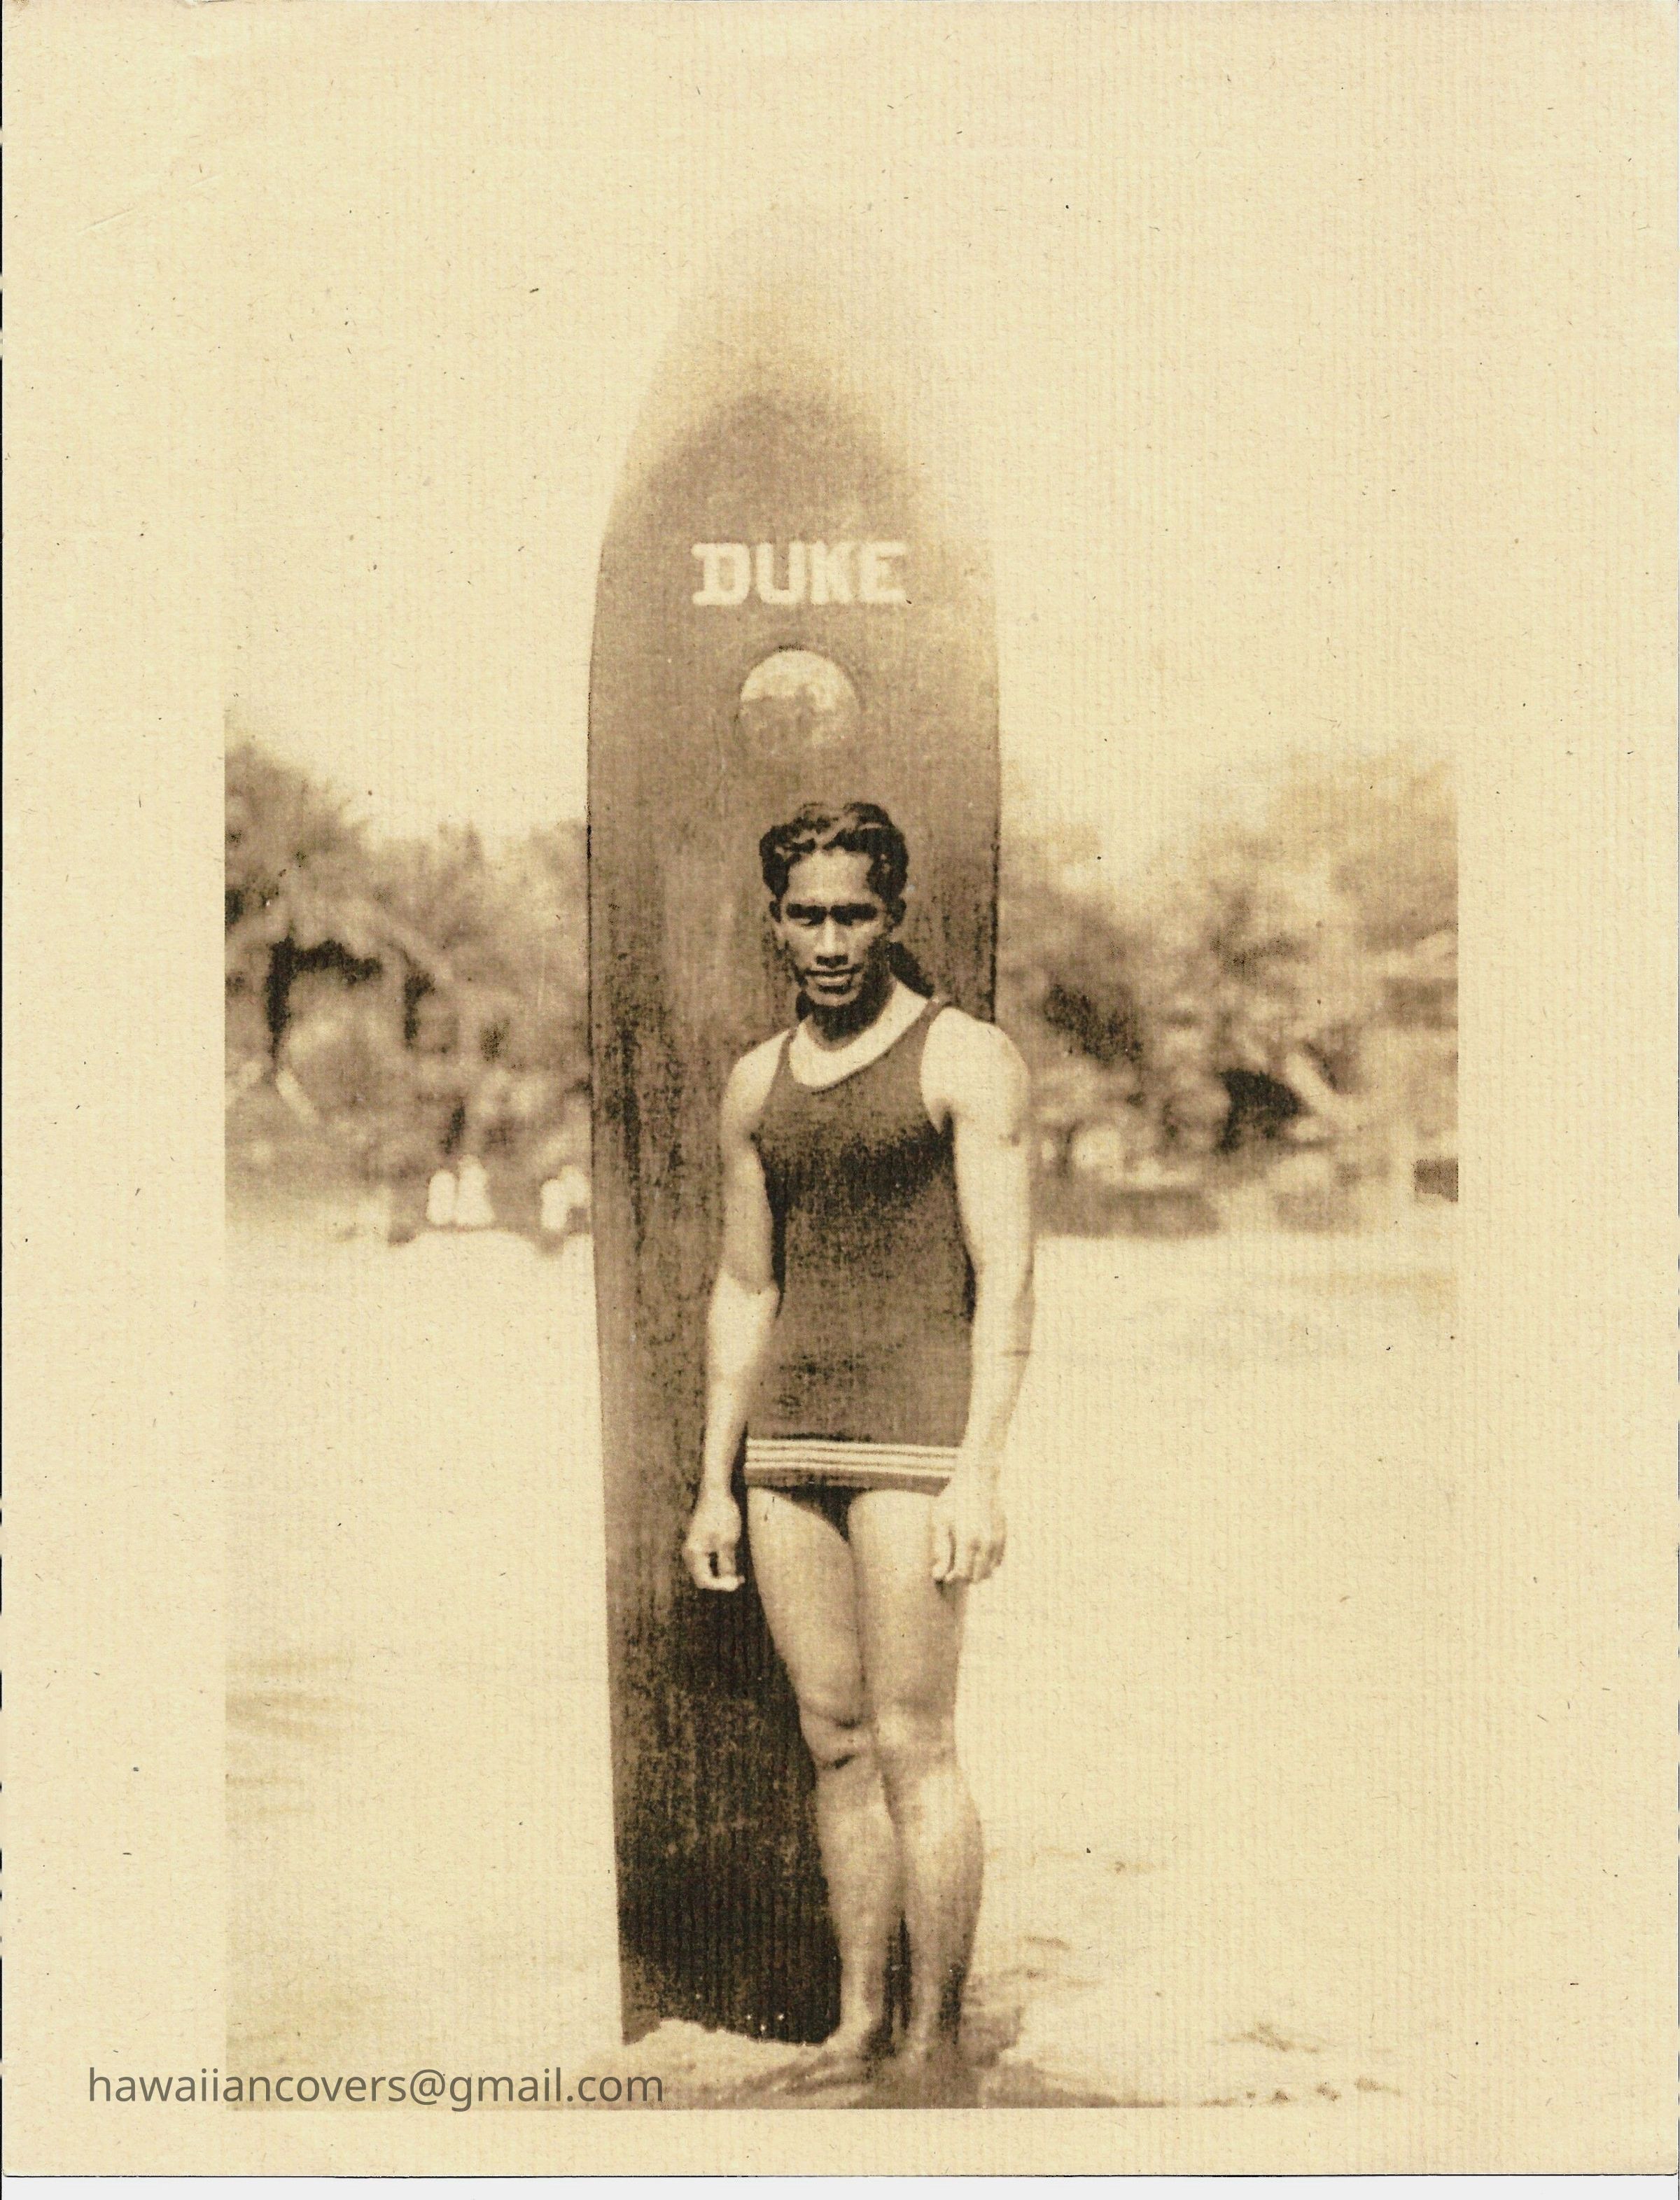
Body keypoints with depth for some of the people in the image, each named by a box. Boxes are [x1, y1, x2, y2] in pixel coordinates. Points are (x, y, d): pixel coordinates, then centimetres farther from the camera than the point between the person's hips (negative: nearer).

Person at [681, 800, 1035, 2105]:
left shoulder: (967, 1059, -4)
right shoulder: (757, 1083, 14)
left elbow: (1007, 1278, -9)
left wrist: (981, 1470, -17)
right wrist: (717, 1483, 13)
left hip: (918, 1429, -6)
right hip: (791, 1435, 6)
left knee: (913, 1743, -4)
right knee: (835, 1741, 9)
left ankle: (936, 2048, 7)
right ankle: (858, 2032, 19)